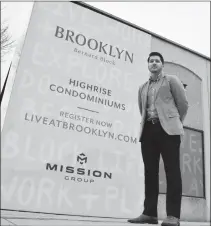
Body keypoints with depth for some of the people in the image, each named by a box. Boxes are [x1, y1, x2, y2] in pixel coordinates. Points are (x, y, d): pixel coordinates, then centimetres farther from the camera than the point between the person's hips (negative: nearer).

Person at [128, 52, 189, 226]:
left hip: (167, 129, -4)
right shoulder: (143, 88, 23)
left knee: (172, 171, -7)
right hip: (148, 130, 5)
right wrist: (147, 123, 14)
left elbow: (183, 103, 8)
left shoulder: (171, 80, 10)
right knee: (150, 172, 2)